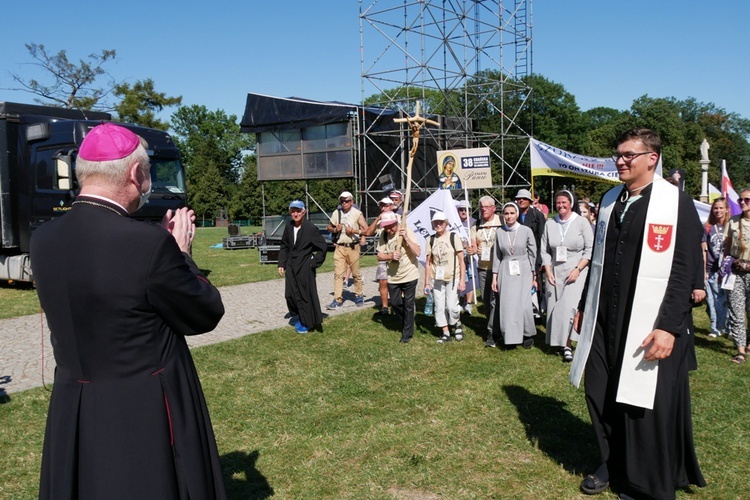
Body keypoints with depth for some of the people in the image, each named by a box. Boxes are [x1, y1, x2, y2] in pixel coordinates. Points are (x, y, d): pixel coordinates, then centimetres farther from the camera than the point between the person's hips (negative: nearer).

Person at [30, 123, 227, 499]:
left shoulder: (43, 240, -4)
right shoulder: (149, 243, -25)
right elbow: (207, 315, -12)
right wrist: (180, 252, -1)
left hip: (72, 409, 6)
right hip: (147, 414, -6)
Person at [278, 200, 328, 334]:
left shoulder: (311, 228, -13)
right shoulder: (288, 228, 4)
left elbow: (323, 247, -10)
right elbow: (284, 246, 13)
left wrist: (314, 263, -9)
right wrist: (281, 264, 8)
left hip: (305, 267, -5)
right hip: (291, 266, 5)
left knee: (306, 295, 2)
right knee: (290, 294, 6)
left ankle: (306, 323, 19)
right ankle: (300, 317, 29)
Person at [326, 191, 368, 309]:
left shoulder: (357, 213, -2)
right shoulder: (336, 213, 7)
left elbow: (366, 229, -3)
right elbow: (329, 227, 16)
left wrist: (353, 231, -14)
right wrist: (335, 229, -5)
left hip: (353, 247, -2)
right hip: (339, 247, 2)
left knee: (356, 273, 8)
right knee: (338, 273, -4)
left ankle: (359, 296, 24)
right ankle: (338, 300, -2)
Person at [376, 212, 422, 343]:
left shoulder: (407, 231, -16)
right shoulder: (384, 235, -3)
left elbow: (418, 252, -23)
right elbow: (379, 256, -3)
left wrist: (406, 238, -30)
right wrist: (390, 256, -22)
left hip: (409, 275, -4)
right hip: (393, 277, 5)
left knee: (408, 305, 2)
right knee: (395, 303, 12)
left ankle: (407, 333, 16)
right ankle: (407, 323, 38)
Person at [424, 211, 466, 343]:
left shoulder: (453, 237, -4)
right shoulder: (431, 240, 4)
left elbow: (461, 260, -3)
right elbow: (428, 263, 7)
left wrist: (462, 280, -8)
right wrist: (426, 283, 4)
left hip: (452, 278, -3)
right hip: (437, 279, 3)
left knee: (451, 306, -10)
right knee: (439, 307, 4)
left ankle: (457, 325, 19)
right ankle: (446, 333, 17)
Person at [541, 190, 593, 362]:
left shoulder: (582, 222, -2)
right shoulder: (550, 224, 6)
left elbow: (590, 249, -4)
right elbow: (545, 250, 9)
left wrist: (578, 269, -12)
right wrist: (548, 271, -2)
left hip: (576, 272, -3)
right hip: (555, 272, 4)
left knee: (569, 306, -15)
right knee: (555, 308, 3)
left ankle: (567, 345, -9)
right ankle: (558, 342, 15)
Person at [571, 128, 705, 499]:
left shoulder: (678, 204, -10)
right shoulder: (610, 200, 9)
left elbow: (685, 272, -14)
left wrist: (669, 327, -19)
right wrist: (584, 306, 17)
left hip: (651, 327, -6)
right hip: (605, 322, 6)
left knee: (647, 406, 5)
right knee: (601, 396, 13)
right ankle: (613, 464, 36)